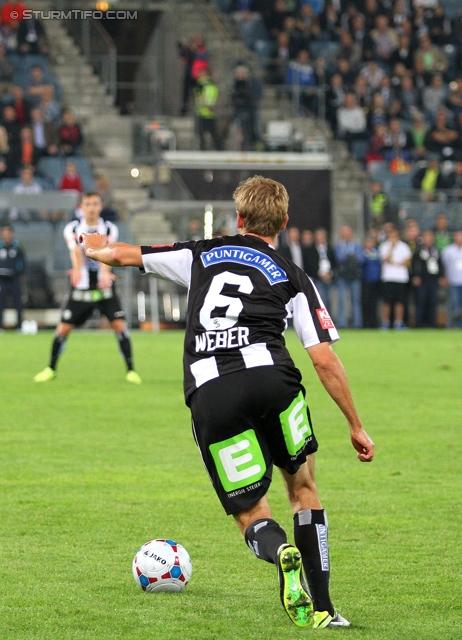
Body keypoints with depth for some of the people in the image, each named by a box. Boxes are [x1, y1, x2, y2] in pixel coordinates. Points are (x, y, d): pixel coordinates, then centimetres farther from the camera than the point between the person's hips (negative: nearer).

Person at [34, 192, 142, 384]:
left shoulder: (109, 229, 1)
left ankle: (130, 370, -1)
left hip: (104, 288, 0)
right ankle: (51, 369, 18)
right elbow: (76, 251, -21)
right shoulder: (73, 229, 0)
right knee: (63, 329, -1)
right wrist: (77, 269, -42)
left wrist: (105, 273, -39)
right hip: (80, 289, 0)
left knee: (120, 325, -12)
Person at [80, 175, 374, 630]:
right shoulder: (292, 278, 16)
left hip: (209, 396, 1)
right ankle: (320, 610, 11)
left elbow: (120, 255, 32)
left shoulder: (202, 256, 22)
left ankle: (280, 552, -28)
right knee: (303, 487, 20)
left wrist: (97, 248, 56)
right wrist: (356, 426, 18)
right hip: (271, 379, -1)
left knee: (251, 516, 9)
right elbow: (324, 360, 9)